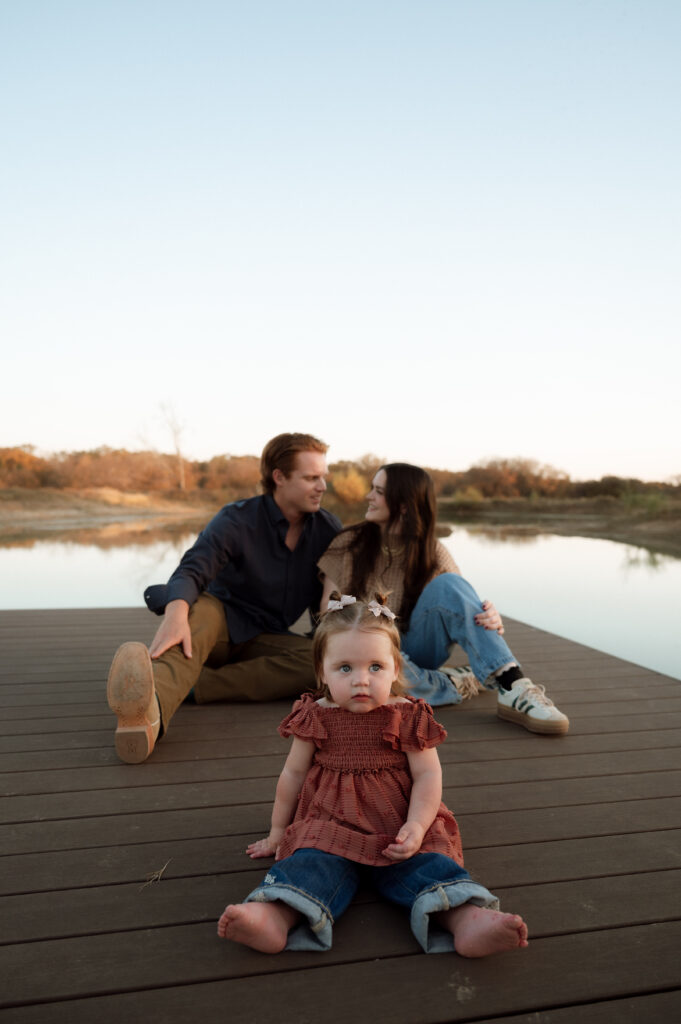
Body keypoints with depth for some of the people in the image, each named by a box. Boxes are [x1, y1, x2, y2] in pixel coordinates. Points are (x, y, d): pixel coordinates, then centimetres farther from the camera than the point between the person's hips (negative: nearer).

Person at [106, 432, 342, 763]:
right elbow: (192, 569, -28)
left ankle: (188, 687, -39)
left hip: (264, 640, 3)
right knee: (200, 611, -39)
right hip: (224, 620, -3)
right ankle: (150, 712, -70)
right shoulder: (237, 519, -11)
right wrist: (175, 613, -49)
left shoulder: (328, 529, 1)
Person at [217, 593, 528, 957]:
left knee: (426, 862, -26)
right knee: (313, 860, -29)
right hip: (329, 822, 0)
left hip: (399, 829, 0)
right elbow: (293, 774, 13)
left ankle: (467, 918, -47)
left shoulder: (408, 717, -1)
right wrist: (277, 830, 19)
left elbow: (428, 776, -3)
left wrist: (417, 826, -19)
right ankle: (275, 917, -51)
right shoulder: (315, 718, 3)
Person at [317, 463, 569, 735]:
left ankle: (513, 687, -35)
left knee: (447, 585, -27)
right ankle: (455, 686, -18)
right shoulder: (349, 545, -3)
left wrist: (493, 621, -32)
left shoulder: (432, 553, -3)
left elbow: (467, 607, -9)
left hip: (415, 649, 1)